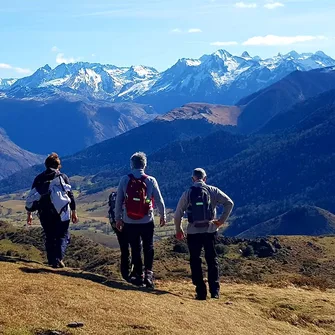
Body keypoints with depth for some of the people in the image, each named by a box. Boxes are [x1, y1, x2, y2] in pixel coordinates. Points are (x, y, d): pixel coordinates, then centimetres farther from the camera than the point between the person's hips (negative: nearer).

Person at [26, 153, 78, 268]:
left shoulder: (39, 178, 8)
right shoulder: (62, 177, 1)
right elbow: (70, 195, -2)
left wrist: (29, 213, 13)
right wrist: (73, 212, 5)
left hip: (44, 213, 3)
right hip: (60, 213, -3)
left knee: (49, 237, 14)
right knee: (63, 236, 5)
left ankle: (52, 261, 11)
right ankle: (58, 258, -17)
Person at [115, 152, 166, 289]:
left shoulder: (124, 180, -6)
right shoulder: (151, 181, -7)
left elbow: (118, 201, -2)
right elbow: (159, 200, -1)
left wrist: (118, 218, 9)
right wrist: (163, 216, 13)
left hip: (129, 222, 1)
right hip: (147, 222, -1)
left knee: (135, 249, 12)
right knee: (148, 248, 11)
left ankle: (138, 275, 16)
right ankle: (148, 273, -1)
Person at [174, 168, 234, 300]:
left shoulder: (187, 193, -2)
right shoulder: (213, 191, 0)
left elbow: (178, 214, -1)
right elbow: (229, 203, -7)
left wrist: (178, 230, 14)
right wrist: (221, 220, 0)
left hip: (193, 232, -1)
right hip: (210, 231, 1)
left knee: (195, 261, 10)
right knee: (212, 260, 14)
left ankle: (201, 292, 6)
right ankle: (215, 291, 9)